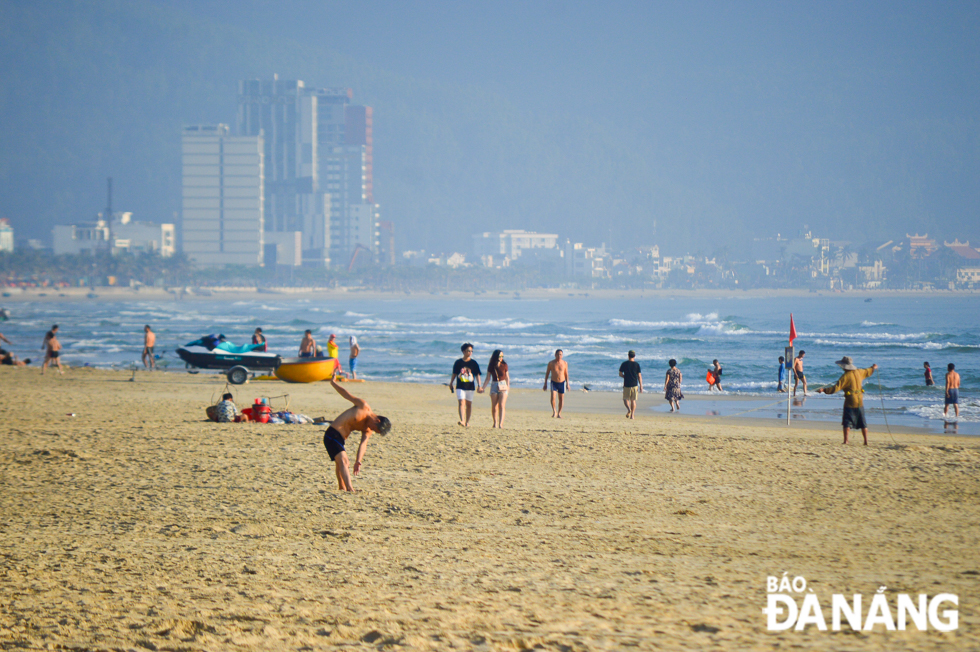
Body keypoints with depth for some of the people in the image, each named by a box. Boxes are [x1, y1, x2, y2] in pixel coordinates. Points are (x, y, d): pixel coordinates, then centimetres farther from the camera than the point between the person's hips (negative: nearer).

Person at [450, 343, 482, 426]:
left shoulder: (474, 363, 3)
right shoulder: (458, 362, 3)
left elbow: (477, 375, 2)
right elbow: (454, 374, 12)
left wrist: (479, 386, -7)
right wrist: (451, 384, 17)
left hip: (470, 387, 1)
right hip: (460, 387, -1)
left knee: (469, 404, 9)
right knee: (462, 403, -15)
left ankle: (467, 422, 21)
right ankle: (462, 421, -28)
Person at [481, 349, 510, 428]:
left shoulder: (504, 365, 3)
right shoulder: (491, 366, 3)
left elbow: (507, 377, 10)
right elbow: (488, 378, 8)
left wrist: (508, 386, 2)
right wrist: (483, 387, 0)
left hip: (503, 386, -1)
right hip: (494, 386, 1)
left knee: (501, 406, -14)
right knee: (494, 407, 1)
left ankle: (501, 424, -21)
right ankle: (495, 423, 17)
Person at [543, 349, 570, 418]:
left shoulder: (565, 363, 1)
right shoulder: (551, 363, -2)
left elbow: (566, 374, 9)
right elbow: (547, 373, 6)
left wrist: (567, 384, 6)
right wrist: (545, 384, 4)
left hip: (562, 383, 1)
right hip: (554, 382, -1)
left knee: (561, 399, 5)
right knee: (553, 397, -19)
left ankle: (559, 413, 18)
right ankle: (554, 411, -3)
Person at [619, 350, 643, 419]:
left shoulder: (624, 364, -2)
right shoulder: (637, 364, -1)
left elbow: (620, 374, 1)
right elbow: (639, 376, -2)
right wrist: (641, 387, 2)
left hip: (626, 385, -1)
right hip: (634, 385, 1)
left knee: (626, 399, 8)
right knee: (633, 400, 10)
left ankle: (629, 409, -21)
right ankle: (632, 415, 6)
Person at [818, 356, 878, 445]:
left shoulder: (846, 376, -14)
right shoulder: (858, 372, 5)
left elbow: (836, 388, -22)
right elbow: (867, 372, 27)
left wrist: (824, 390, -18)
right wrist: (873, 368, 49)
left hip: (850, 401, -6)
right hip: (860, 401, 6)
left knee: (847, 422, -3)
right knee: (862, 423, 12)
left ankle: (846, 441, -10)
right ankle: (866, 441, 13)